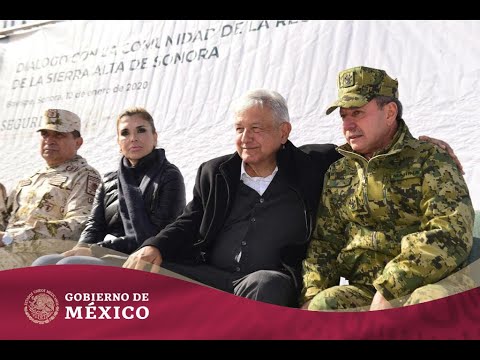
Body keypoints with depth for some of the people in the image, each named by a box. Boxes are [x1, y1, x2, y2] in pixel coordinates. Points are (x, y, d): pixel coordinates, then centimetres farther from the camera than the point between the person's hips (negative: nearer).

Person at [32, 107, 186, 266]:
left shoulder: (169, 177, 2)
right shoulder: (109, 181, 21)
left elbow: (155, 236, -9)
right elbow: (94, 225, 13)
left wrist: (95, 250, -14)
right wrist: (81, 248, -13)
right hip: (106, 256, 6)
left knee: (69, 265, -29)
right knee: (43, 263, -21)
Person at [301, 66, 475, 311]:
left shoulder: (431, 160, 0)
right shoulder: (337, 175, 16)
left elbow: (451, 235, -13)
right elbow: (323, 243, 16)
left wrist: (389, 290, -19)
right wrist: (312, 295, -3)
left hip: (427, 289, -3)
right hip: (363, 294, 3)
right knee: (324, 304, -28)